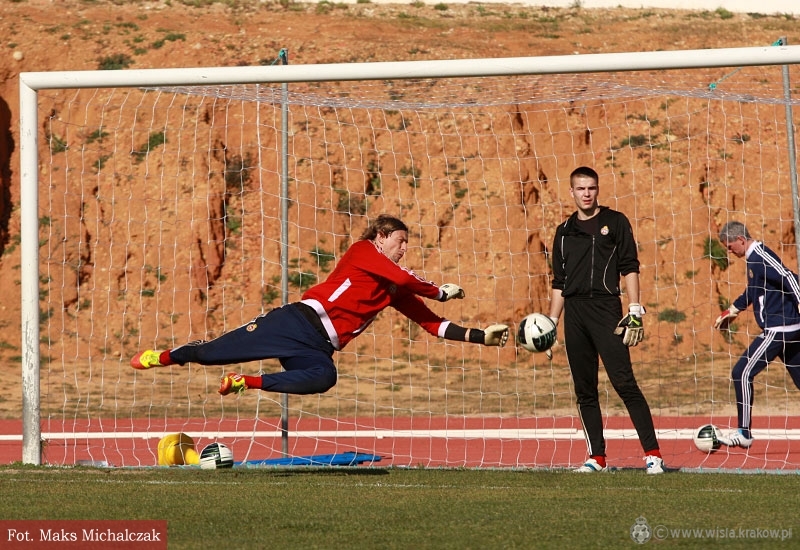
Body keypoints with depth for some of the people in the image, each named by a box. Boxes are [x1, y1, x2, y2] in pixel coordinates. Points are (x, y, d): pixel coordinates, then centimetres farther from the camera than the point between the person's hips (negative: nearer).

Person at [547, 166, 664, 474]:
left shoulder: (615, 222, 5)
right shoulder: (564, 231, 16)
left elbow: (629, 267, 0)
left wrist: (635, 311, -9)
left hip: (606, 309, -5)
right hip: (574, 313, 5)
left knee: (624, 383, -13)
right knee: (584, 390, 4)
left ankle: (653, 454, -13)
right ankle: (597, 457, 9)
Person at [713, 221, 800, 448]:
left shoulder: (760, 257, -14)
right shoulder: (753, 258, 16)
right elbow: (752, 292, 31)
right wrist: (732, 311, 32)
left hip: (778, 328, -10)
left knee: (742, 373, -6)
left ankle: (744, 433, -2)